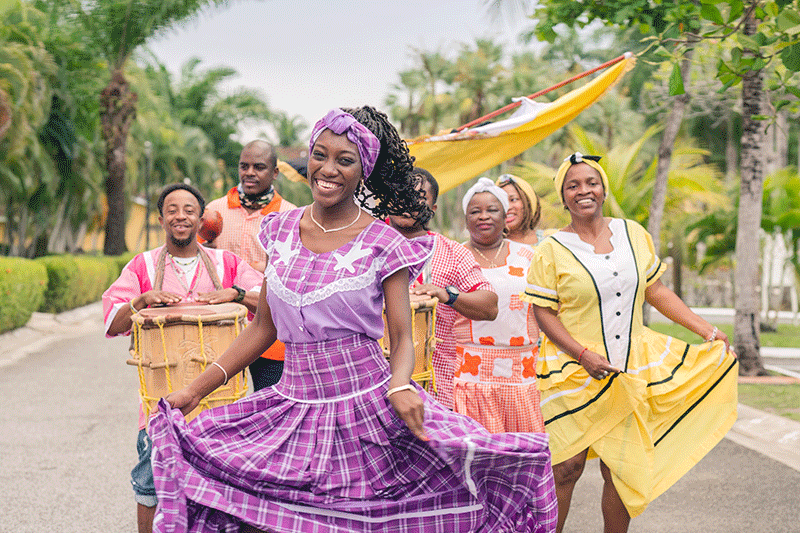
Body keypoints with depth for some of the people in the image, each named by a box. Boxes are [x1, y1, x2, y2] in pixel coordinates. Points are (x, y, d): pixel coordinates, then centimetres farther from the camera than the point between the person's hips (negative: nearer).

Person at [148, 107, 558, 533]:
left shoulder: (383, 245, -4)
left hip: (367, 406, -3)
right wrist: (195, 390, 10)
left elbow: (402, 338, -5)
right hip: (294, 410, 3)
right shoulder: (280, 230, 7)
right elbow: (264, 327, 13)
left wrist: (400, 387, -27)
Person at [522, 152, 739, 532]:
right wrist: (584, 355, -17)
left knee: (620, 471, 5)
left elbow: (656, 292, 12)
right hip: (573, 372, -3)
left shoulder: (633, 234, 8)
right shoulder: (552, 250, -4)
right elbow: (543, 314, -5)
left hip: (629, 371, 3)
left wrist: (707, 331, 5)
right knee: (565, 468, -6)